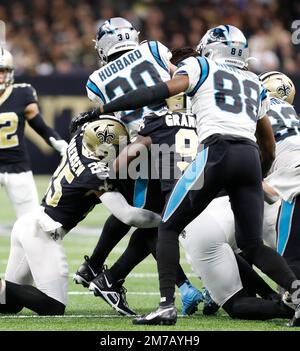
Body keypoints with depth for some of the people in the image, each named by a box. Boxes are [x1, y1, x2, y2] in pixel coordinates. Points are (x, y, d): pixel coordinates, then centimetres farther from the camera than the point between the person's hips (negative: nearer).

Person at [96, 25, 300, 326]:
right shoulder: (255, 84, 30)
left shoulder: (200, 67, 16)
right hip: (250, 157, 5)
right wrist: (259, 177, 50)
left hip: (217, 152, -5)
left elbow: (162, 92, 0)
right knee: (252, 245, 16)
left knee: (168, 228, 8)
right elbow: (270, 146, 32)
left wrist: (104, 109, 3)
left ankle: (167, 306, -5)